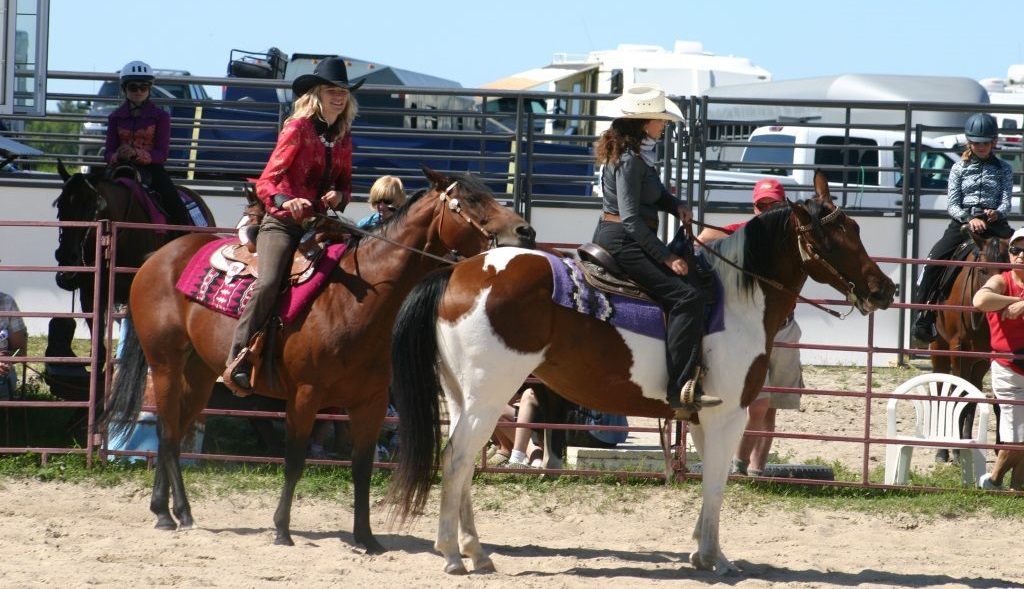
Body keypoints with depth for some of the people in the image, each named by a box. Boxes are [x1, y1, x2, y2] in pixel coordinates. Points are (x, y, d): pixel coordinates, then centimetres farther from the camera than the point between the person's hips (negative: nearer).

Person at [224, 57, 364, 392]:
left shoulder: (343, 137, 12)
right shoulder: (298, 129, -5)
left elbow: (345, 184, 22)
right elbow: (265, 183, -10)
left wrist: (339, 196, -3)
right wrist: (285, 201, -31)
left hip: (318, 224, 6)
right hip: (283, 222, -6)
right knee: (268, 283, -28)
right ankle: (238, 362, -26)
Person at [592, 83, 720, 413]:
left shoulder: (640, 155, 13)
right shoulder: (630, 160, -18)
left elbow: (654, 193, 27)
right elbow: (631, 219, -21)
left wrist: (676, 206, 5)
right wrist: (666, 257, -19)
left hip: (613, 239, 11)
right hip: (623, 241, -11)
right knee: (686, 297, -21)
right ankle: (683, 390, -30)